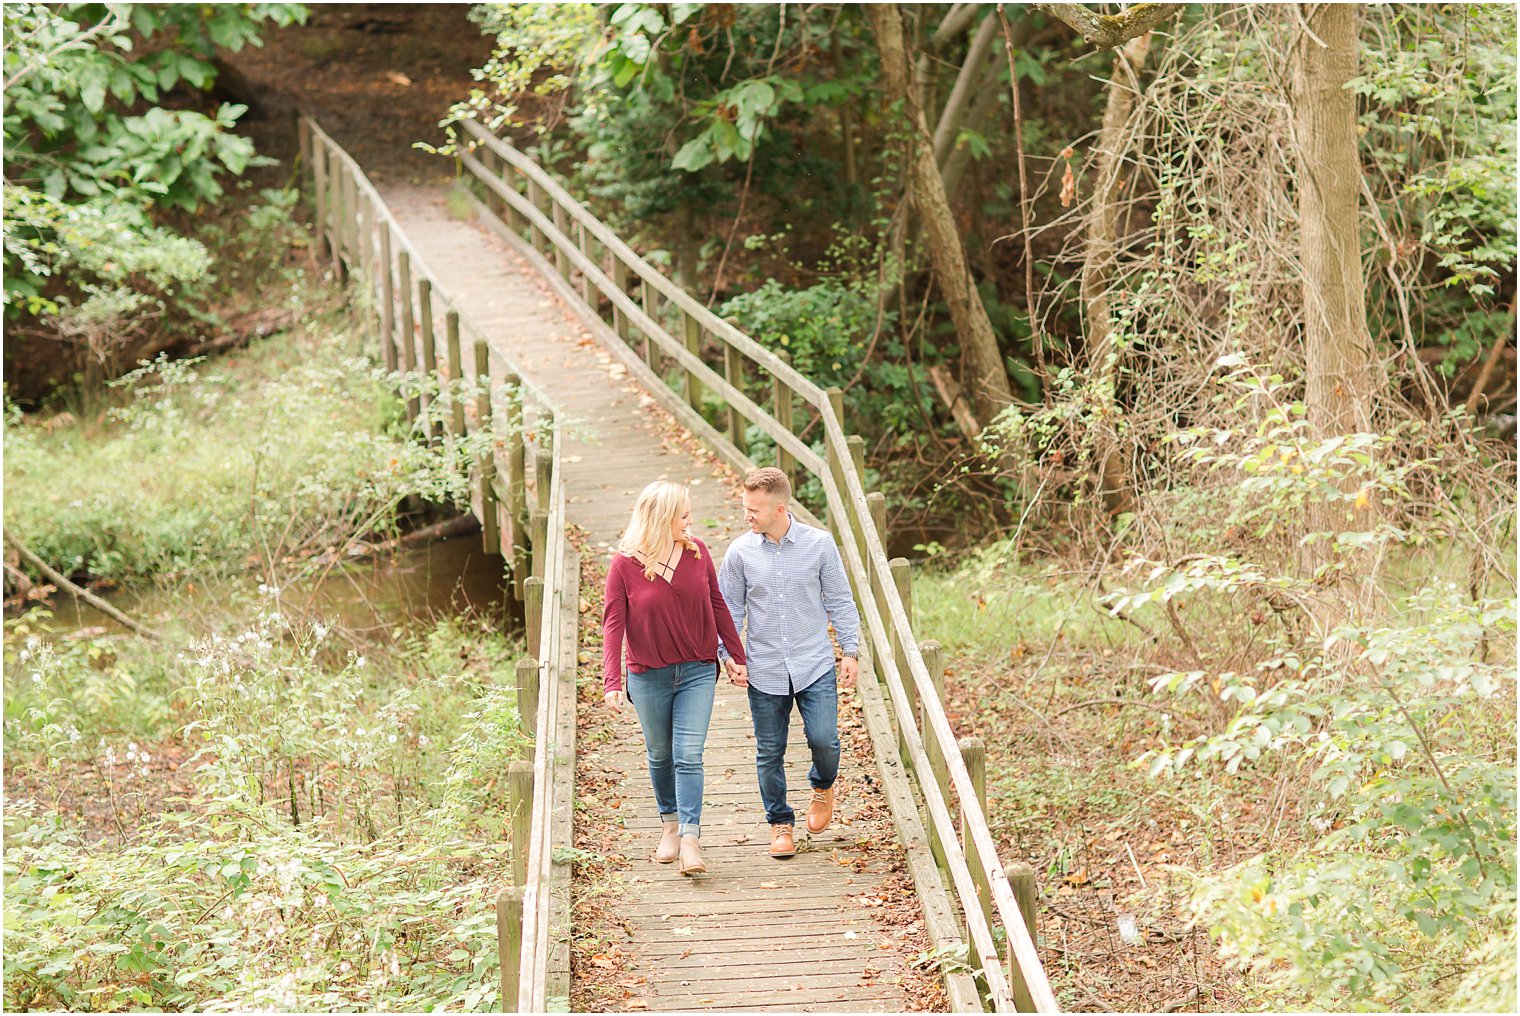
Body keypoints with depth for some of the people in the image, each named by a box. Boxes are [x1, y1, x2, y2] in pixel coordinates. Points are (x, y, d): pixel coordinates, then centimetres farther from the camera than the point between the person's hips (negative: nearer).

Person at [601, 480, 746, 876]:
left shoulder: (697, 552, -3)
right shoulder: (625, 565, -11)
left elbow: (717, 605, 7)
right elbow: (613, 623, -11)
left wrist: (737, 656, 10)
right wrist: (612, 683, -19)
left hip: (697, 671, 1)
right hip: (649, 676, -1)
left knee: (689, 755, -8)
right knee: (660, 755, 14)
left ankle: (690, 839, -11)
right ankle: (670, 824, 33)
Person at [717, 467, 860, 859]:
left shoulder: (819, 544, -4)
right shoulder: (740, 552, -2)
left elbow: (839, 601, 4)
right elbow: (730, 608, 7)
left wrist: (850, 652, 3)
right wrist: (729, 656, -2)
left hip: (815, 665, -1)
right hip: (764, 672, 1)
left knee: (823, 739, -11)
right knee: (770, 753, 6)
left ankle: (823, 787, 23)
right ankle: (780, 823, 25)